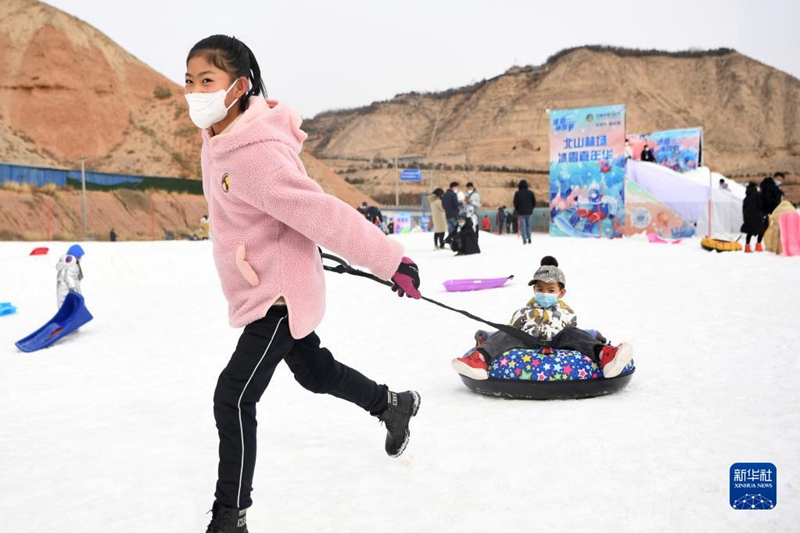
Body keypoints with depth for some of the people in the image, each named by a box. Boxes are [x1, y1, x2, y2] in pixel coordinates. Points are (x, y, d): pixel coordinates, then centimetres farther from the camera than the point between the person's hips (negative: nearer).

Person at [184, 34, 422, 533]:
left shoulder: (255, 156, -30)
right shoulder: (218, 137, 0)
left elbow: (323, 213, -30)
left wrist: (391, 261, -28)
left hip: (280, 295, -10)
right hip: (258, 291, 10)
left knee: (233, 398, -10)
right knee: (315, 370, 26)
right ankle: (395, 404, 49)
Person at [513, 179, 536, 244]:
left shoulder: (517, 193, -7)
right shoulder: (530, 192, 0)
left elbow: (515, 203, -5)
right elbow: (534, 202, 2)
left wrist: (516, 210, 12)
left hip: (521, 212, -2)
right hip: (529, 212, 2)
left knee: (522, 225, 2)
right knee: (528, 225, 15)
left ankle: (524, 240, -5)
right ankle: (529, 238, 2)